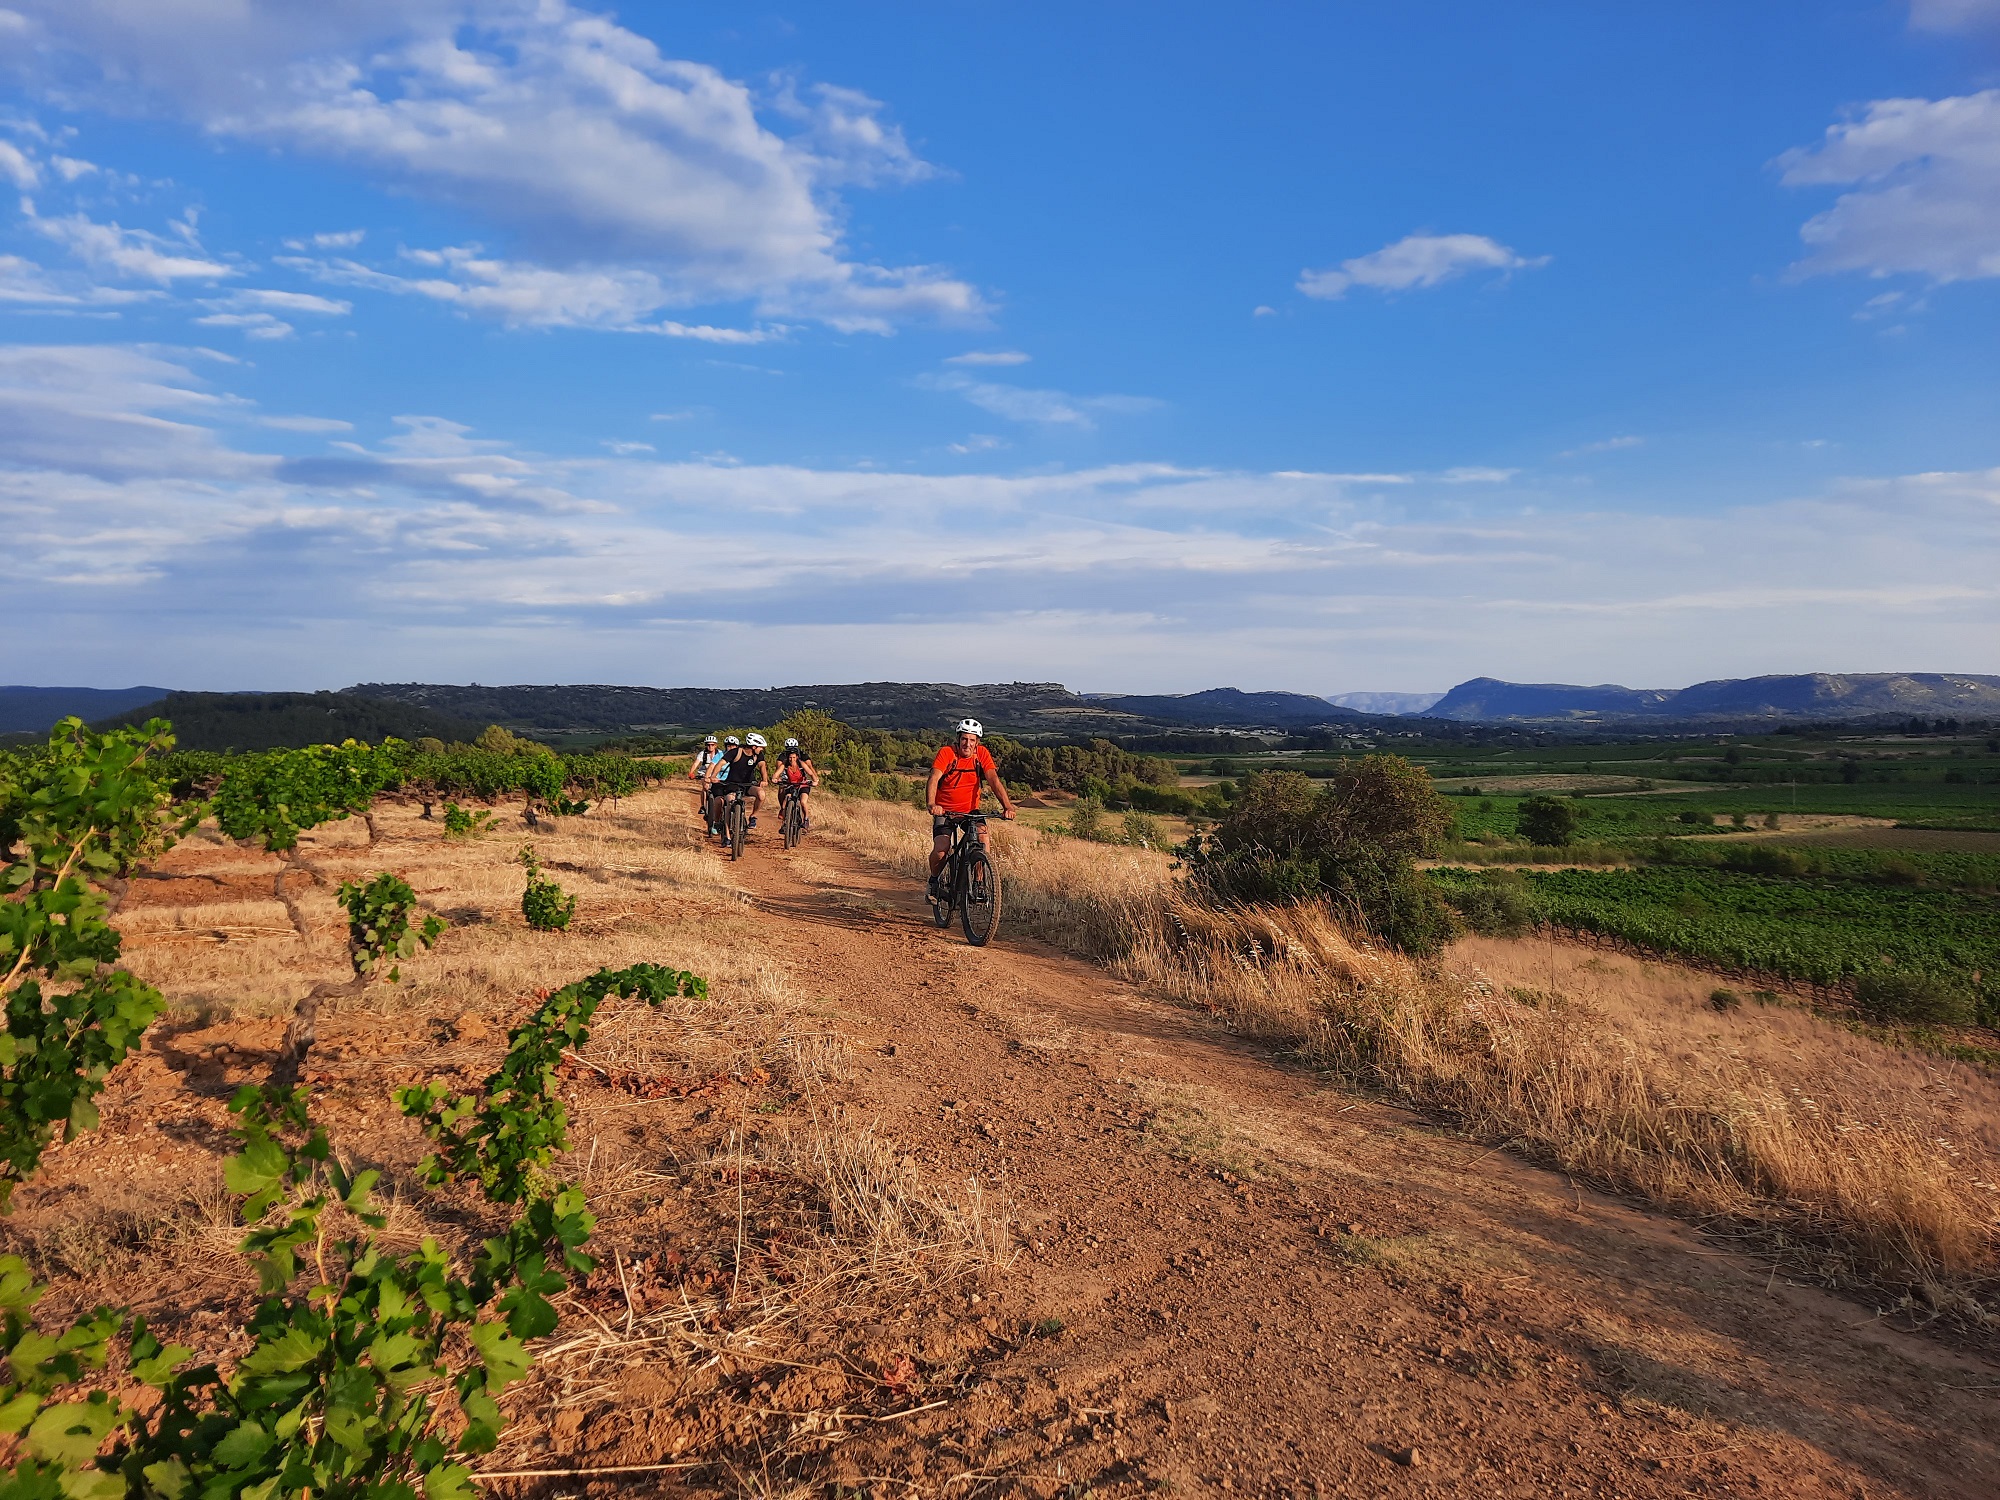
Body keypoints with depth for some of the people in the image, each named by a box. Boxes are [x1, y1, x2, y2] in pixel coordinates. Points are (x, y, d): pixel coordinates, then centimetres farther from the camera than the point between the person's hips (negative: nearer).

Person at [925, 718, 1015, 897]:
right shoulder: (946, 752, -16)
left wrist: (1007, 805, -31)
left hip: (970, 810, 2)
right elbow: (933, 779, -28)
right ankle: (934, 881, 11)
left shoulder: (982, 754, -8)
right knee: (940, 851, -20)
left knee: (984, 842, -22)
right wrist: (932, 804, -46)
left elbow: (993, 780, -17)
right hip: (945, 810, -2)